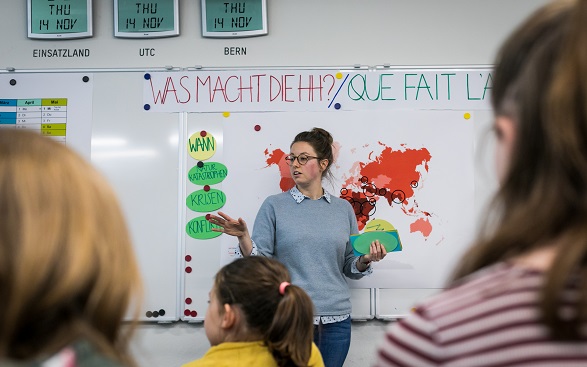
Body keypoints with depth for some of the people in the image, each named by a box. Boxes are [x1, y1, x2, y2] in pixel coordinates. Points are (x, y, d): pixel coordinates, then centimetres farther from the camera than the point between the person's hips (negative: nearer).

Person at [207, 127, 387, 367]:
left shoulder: (343, 209, 7)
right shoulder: (274, 205, 0)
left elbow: (349, 268, 12)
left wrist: (365, 260, -8)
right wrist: (243, 237, -22)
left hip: (336, 320, 3)